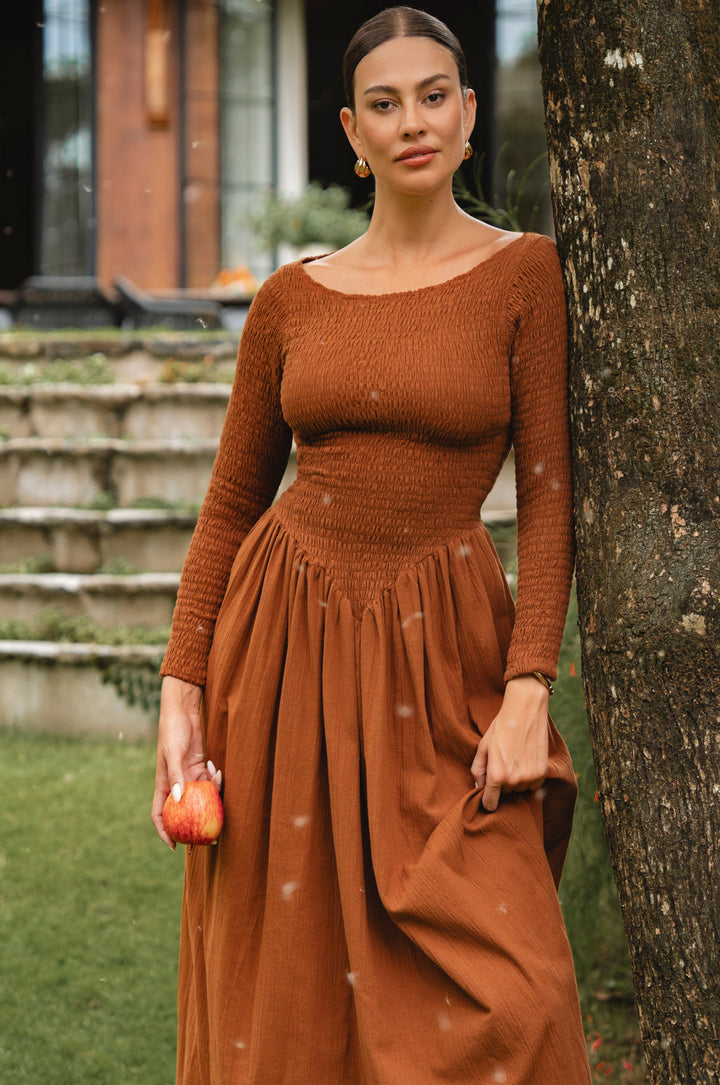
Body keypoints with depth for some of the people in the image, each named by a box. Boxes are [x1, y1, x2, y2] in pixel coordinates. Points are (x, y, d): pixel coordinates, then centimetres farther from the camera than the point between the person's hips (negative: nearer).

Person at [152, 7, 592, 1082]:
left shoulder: (522, 275, -1)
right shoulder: (293, 299, 6)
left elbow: (548, 496, -5)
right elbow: (231, 504, 10)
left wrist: (528, 689, -14)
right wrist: (181, 690, 3)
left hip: (442, 660, -2)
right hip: (286, 645, 3)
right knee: (285, 987, 6)